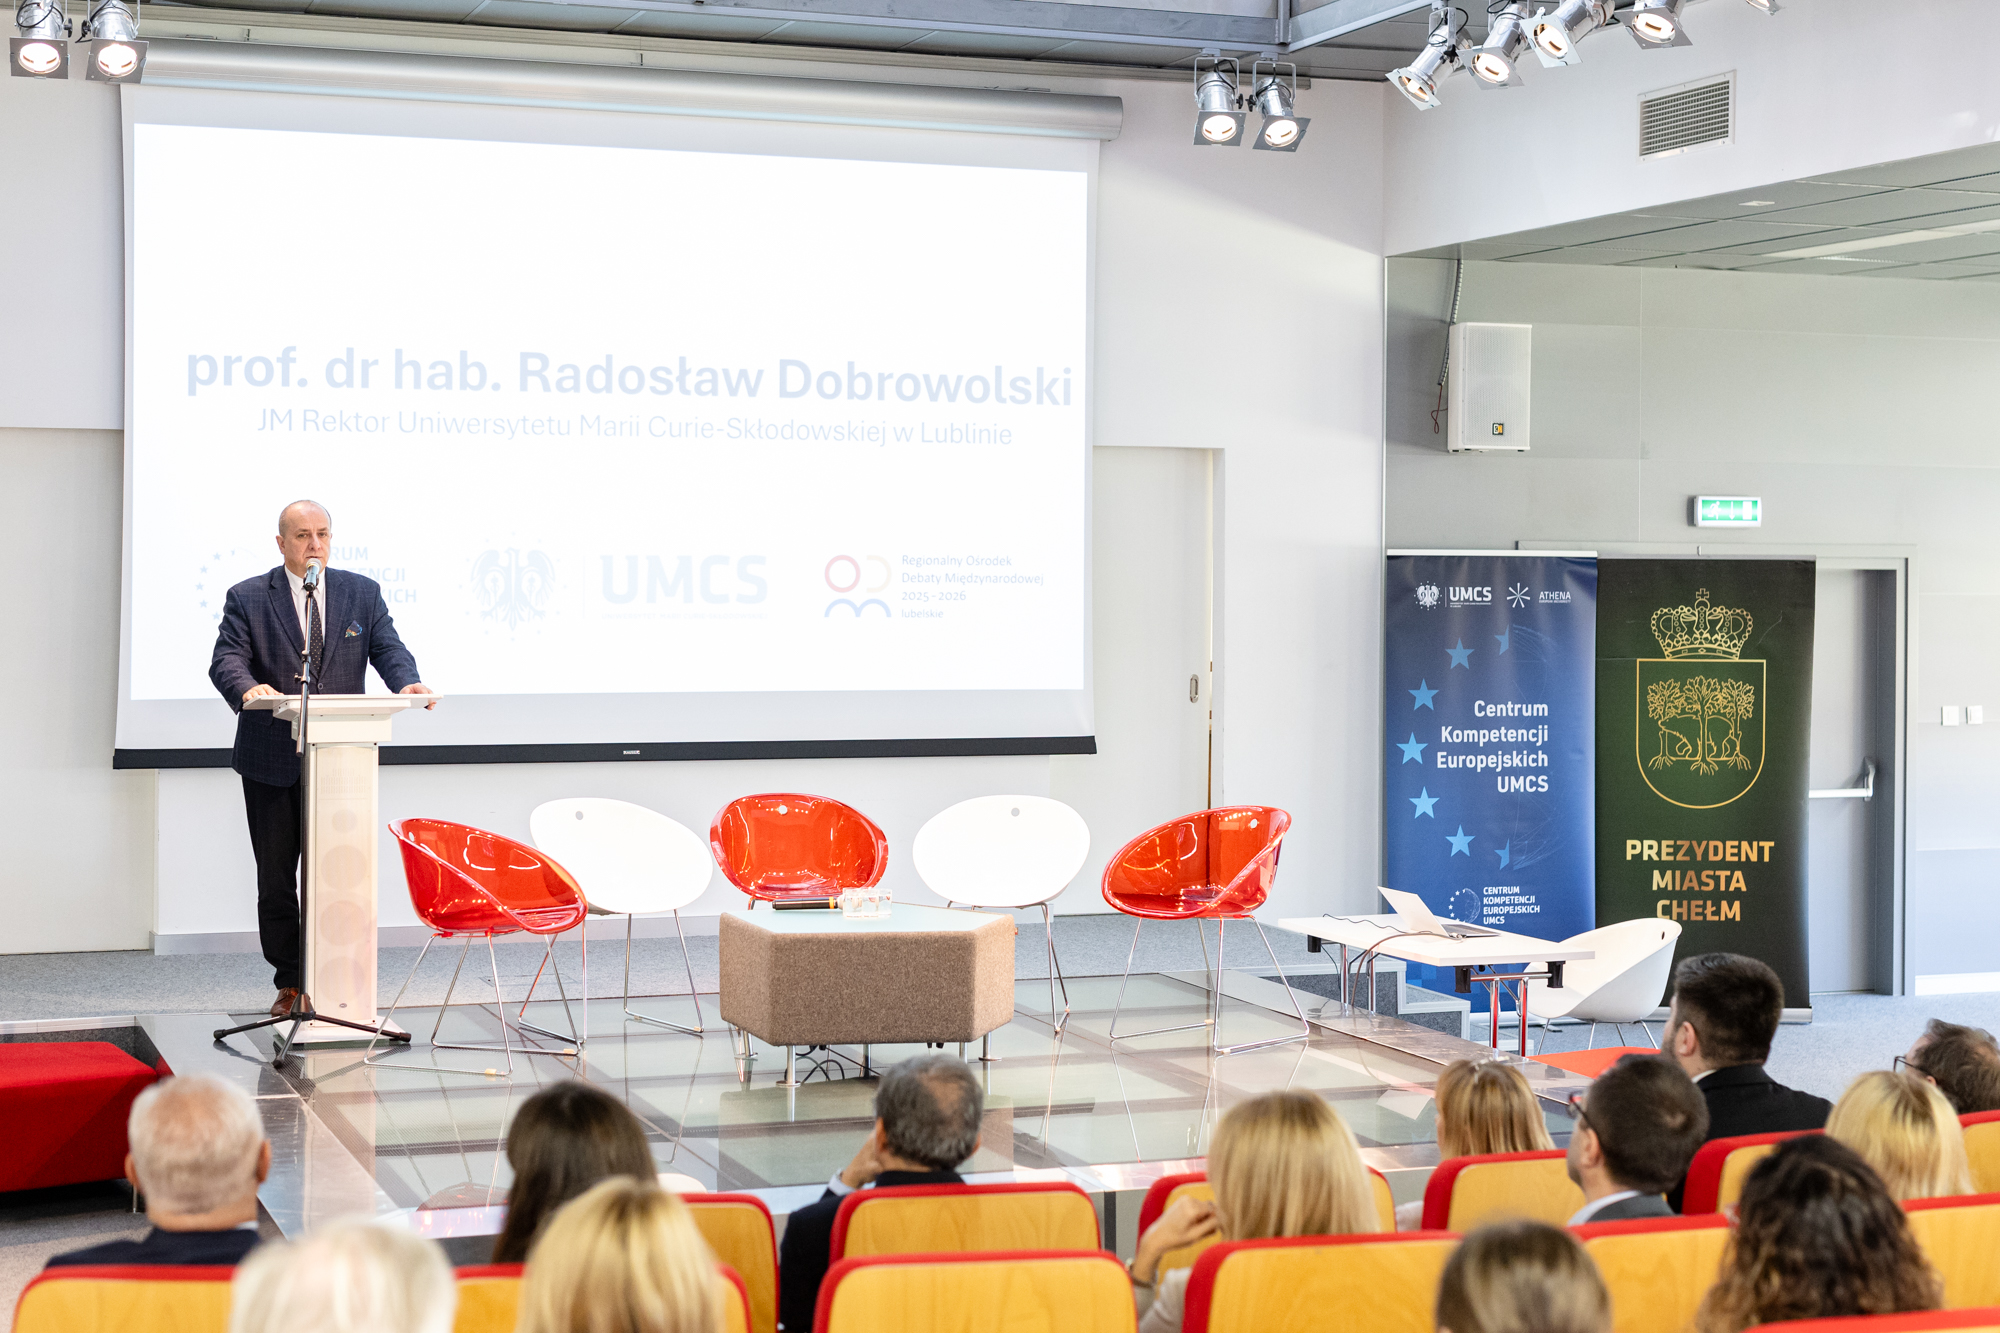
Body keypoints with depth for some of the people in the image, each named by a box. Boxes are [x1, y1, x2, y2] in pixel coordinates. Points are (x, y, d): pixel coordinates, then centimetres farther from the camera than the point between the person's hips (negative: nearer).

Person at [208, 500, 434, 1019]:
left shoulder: (363, 594, 8)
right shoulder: (247, 598, 1)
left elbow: (388, 648, -1)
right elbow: (226, 659, -10)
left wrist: (406, 683, -24)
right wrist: (248, 687, -33)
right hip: (271, 762, 0)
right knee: (276, 877, 7)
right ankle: (289, 983, 19)